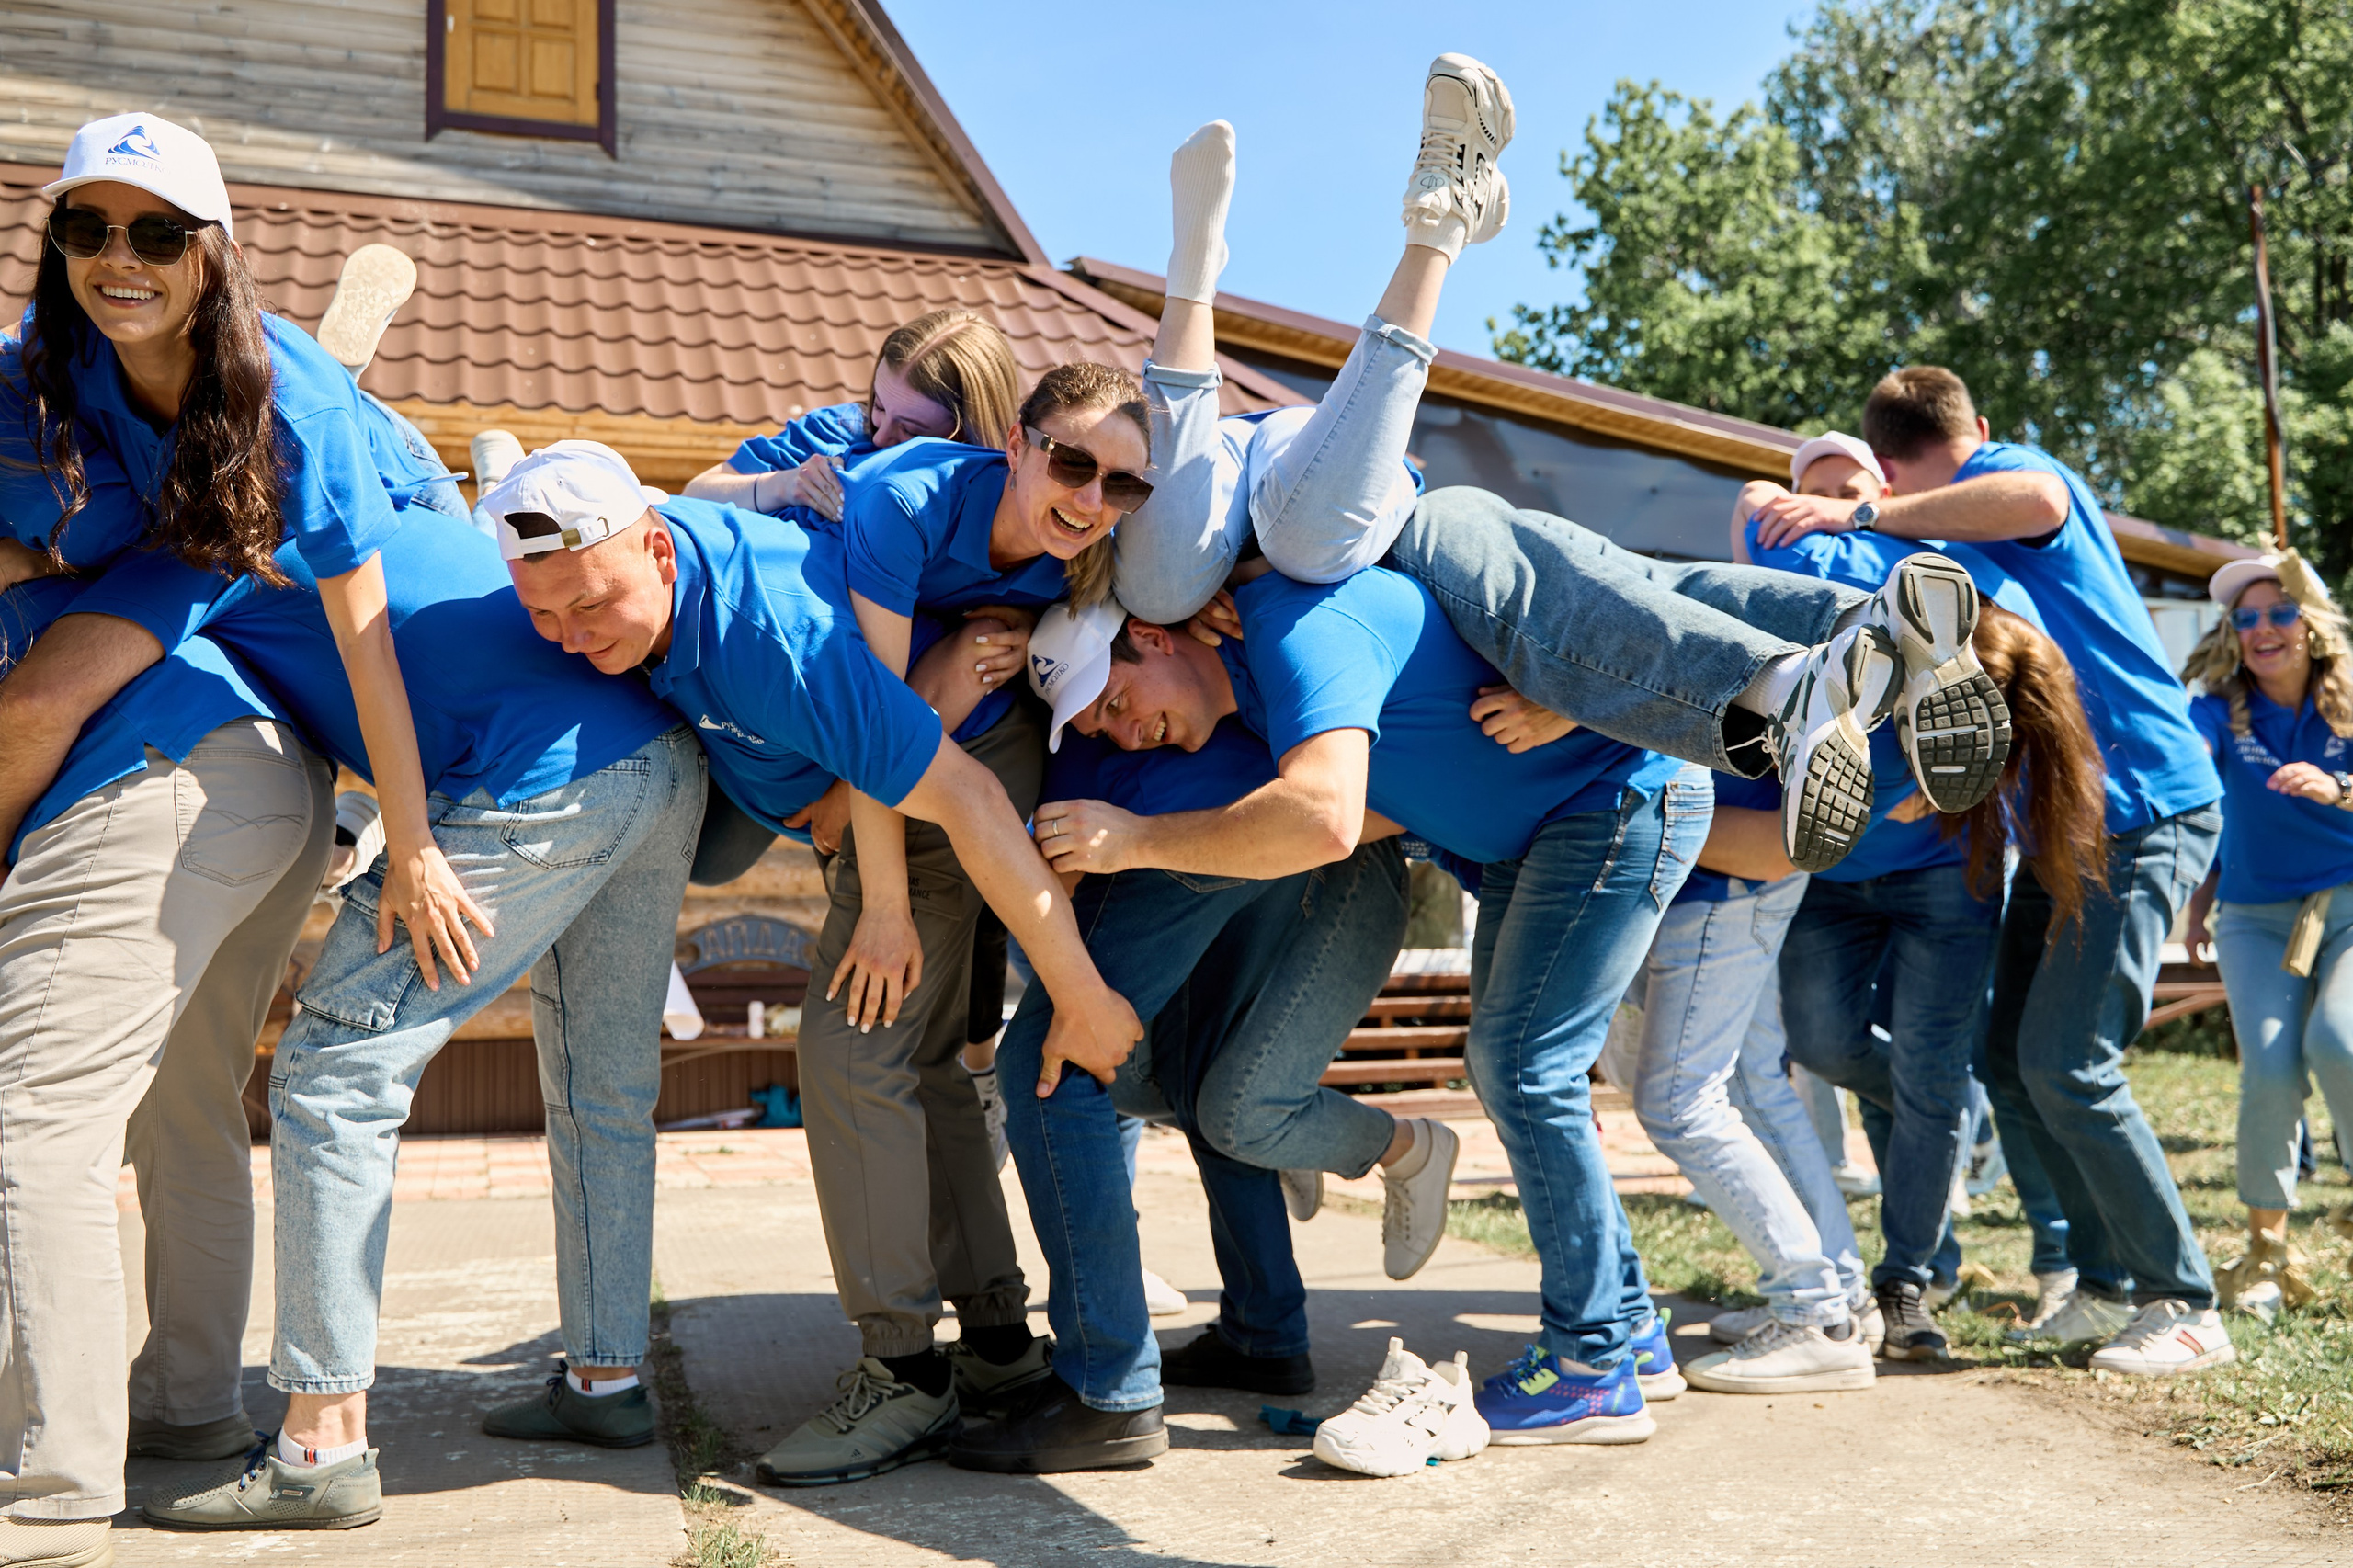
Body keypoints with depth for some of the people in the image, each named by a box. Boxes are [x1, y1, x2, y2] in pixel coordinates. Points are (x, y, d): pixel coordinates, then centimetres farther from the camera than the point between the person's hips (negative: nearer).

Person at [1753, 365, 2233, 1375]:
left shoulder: (2003, 470, -6)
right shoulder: (1951, 538, 19)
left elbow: (2037, 500, -31)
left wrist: (1862, 517, -24)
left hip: (2145, 808, -10)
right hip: (2065, 819, 10)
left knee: (2067, 1062, -13)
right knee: (2012, 1050, 8)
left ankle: (2186, 1306, -1)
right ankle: (2110, 1281, 17)